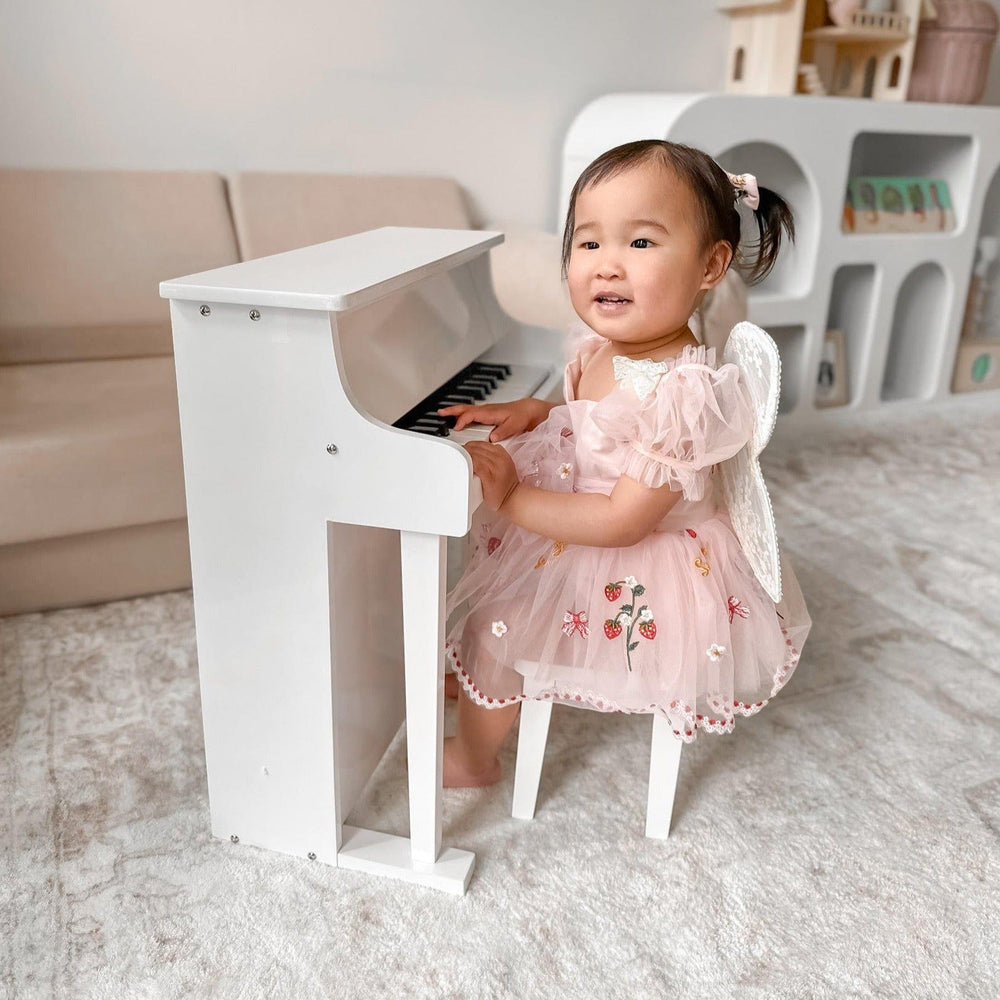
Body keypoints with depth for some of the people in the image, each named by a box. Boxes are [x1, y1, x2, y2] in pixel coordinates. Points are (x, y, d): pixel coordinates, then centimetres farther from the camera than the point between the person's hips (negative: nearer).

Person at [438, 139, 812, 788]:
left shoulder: (684, 393, -35)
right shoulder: (603, 348, -8)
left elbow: (621, 521, -32)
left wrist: (511, 499, -27)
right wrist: (528, 412, -5)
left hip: (631, 574, -9)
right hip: (573, 537, 9)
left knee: (492, 627, -5)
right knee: (488, 576, 25)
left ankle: (474, 758, 25)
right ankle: (486, 684, 53)